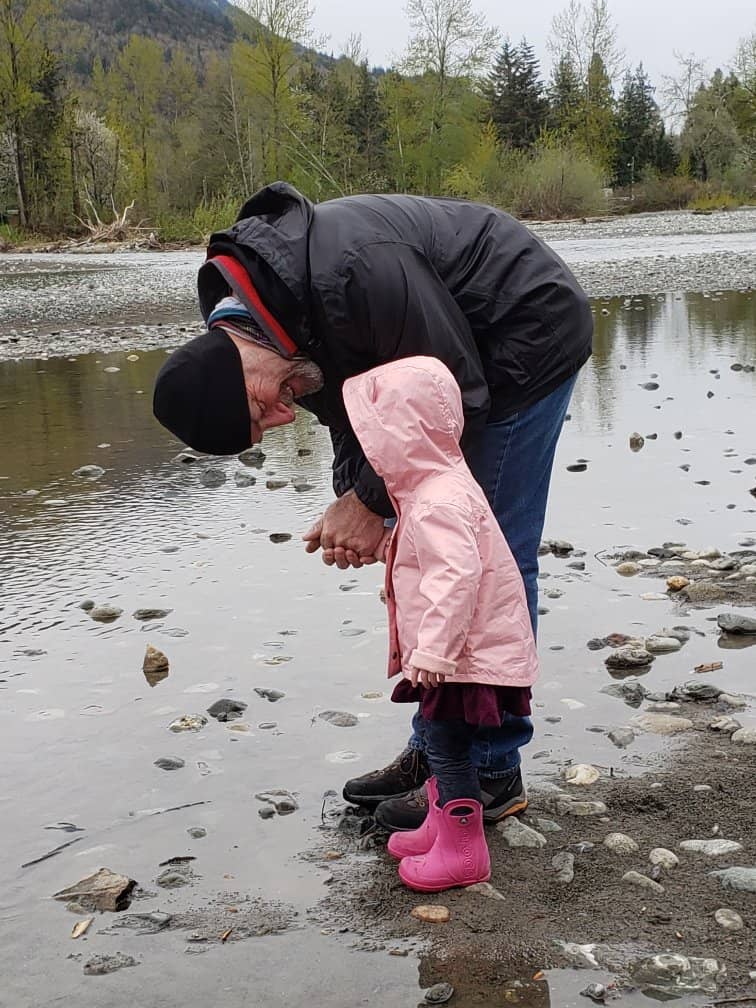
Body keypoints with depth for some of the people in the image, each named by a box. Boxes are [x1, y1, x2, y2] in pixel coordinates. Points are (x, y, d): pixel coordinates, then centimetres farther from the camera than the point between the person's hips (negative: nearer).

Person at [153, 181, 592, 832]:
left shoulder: (355, 272, -36)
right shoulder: (262, 314, -7)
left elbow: (457, 395, -26)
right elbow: (351, 414, 3)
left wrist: (375, 500, -20)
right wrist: (354, 498, -14)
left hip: (529, 334, -9)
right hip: (467, 354, 9)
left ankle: (490, 773, 1)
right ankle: (436, 749, 19)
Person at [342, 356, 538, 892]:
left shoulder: (438, 501, -25)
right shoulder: (436, 484, 10)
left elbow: (456, 576, -33)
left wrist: (432, 652, -32)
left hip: (467, 654, -11)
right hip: (452, 650, 11)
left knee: (448, 746, -2)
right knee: (440, 741, 19)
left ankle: (464, 852, 10)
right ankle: (441, 827, 33)